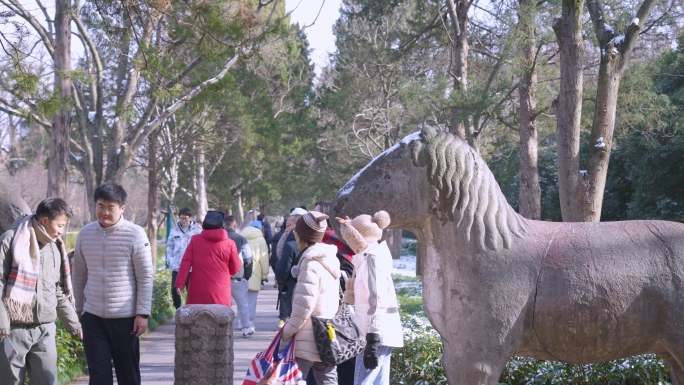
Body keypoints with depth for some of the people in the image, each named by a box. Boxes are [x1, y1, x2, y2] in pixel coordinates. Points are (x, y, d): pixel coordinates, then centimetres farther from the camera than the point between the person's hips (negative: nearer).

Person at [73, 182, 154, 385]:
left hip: (125, 316, -3)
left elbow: (146, 277, -7)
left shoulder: (135, 234, -10)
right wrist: (78, 308, 15)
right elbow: (79, 275, 12)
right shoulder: (85, 233, 3)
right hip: (93, 316, 3)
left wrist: (143, 313, -10)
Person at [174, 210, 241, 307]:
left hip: (197, 292, 1)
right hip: (220, 294, -1)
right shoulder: (229, 244, -2)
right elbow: (235, 269, 3)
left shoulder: (195, 240, 1)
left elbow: (186, 263, -4)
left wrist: (180, 283, -3)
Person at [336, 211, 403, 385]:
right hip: (384, 334, 10)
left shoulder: (372, 259, -14)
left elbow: (377, 302, -21)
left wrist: (372, 342, -24)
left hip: (376, 334, -10)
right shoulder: (375, 255, 14)